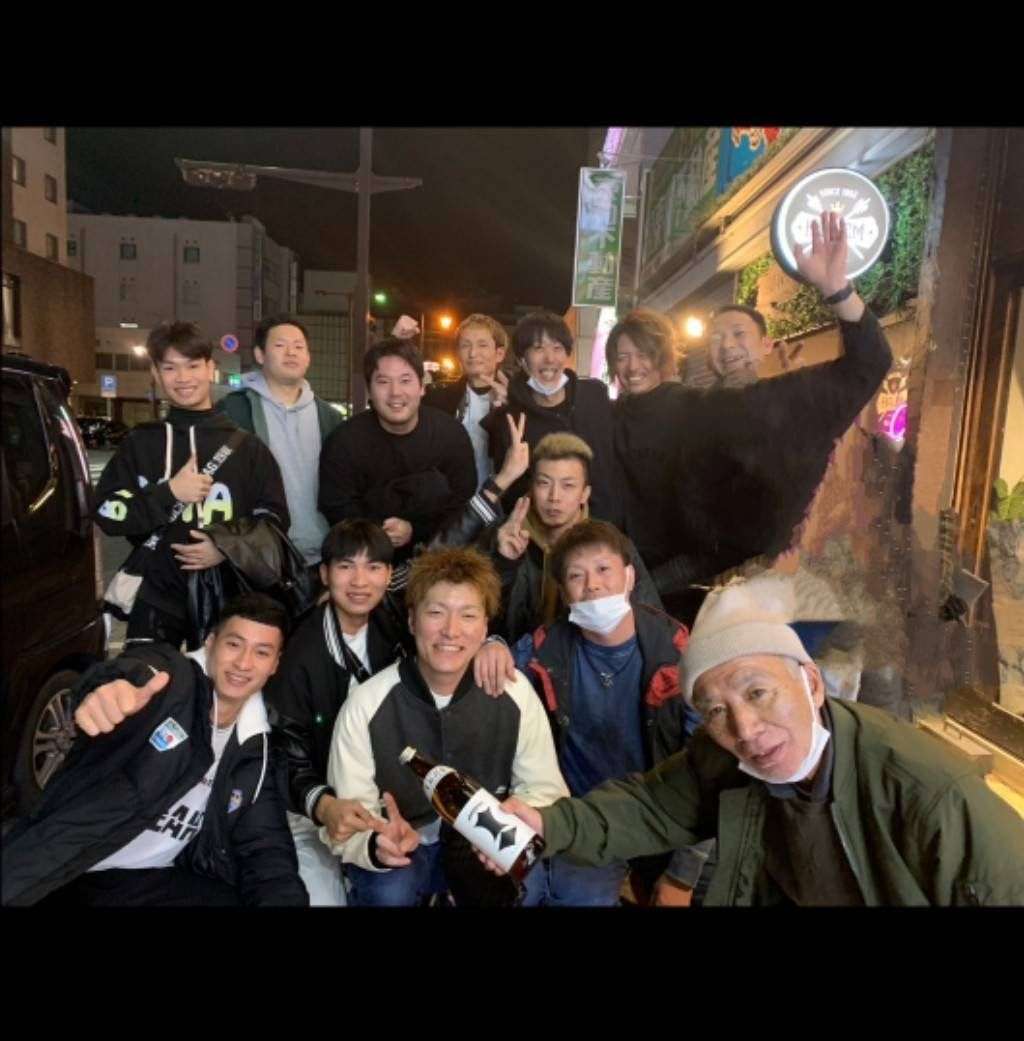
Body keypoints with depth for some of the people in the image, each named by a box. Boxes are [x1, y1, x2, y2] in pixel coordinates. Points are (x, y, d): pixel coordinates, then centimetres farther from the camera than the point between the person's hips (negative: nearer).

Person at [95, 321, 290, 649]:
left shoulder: (245, 446, 2)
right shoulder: (139, 443, 4)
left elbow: (274, 518, 1)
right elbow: (107, 513, -1)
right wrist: (169, 493, -14)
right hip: (155, 597, 0)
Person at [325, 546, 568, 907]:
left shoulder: (515, 692, -14)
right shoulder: (366, 704, -19)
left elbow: (544, 787, -6)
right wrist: (377, 844, -40)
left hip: (482, 842, 2)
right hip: (399, 848, -2)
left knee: (528, 883, -25)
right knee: (388, 892, -32)